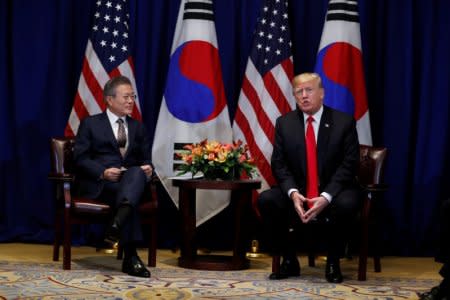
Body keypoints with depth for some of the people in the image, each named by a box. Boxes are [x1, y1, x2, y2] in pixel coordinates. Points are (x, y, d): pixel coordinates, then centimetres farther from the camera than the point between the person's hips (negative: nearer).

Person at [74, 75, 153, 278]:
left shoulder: (138, 128, 24)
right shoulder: (90, 124, 11)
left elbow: (145, 160, 20)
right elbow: (80, 158, 1)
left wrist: (147, 168, -7)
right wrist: (103, 172, -18)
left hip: (131, 178, 3)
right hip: (98, 183, -3)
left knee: (138, 172, -36)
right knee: (124, 192, -38)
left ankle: (117, 223, -59)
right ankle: (131, 257, -44)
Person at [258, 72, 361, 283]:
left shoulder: (344, 122, -4)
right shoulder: (284, 123, 4)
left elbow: (349, 164, -10)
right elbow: (279, 164, -1)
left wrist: (326, 197, -24)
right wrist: (293, 193, -21)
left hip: (333, 194, -2)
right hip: (298, 193, 3)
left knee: (346, 203, -36)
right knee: (266, 199, -24)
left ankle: (333, 262, -11)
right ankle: (289, 261, -6)